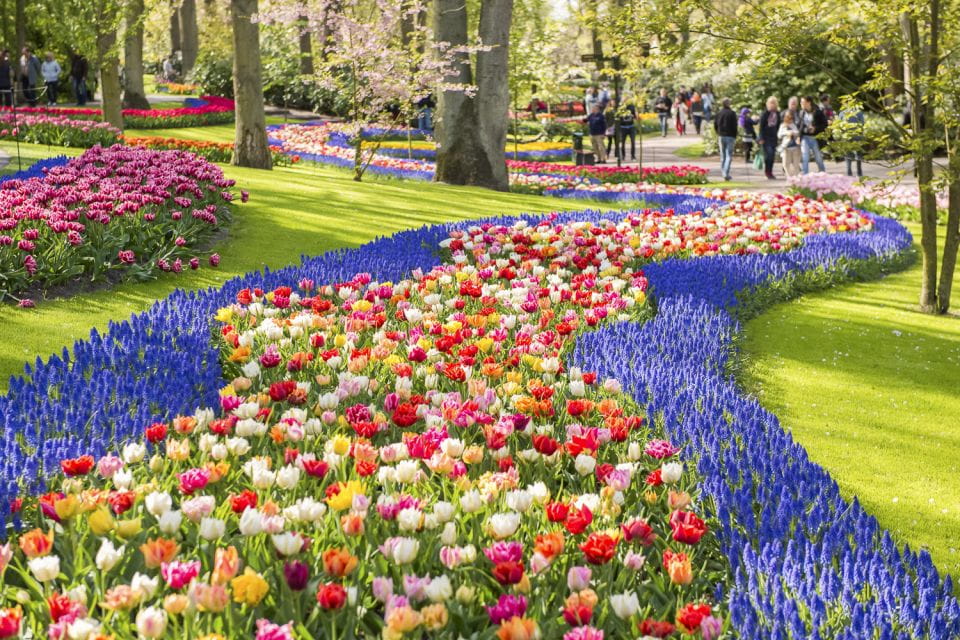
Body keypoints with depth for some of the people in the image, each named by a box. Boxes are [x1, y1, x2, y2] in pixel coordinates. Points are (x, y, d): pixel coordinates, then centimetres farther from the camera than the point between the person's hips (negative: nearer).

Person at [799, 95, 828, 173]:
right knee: (805, 158, -6)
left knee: (818, 159, 6)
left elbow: (825, 124, -5)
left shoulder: (817, 112, -8)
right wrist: (799, 137, 5)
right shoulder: (802, 112, 5)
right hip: (805, 138, 3)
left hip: (815, 138, -3)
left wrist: (815, 128, -17)